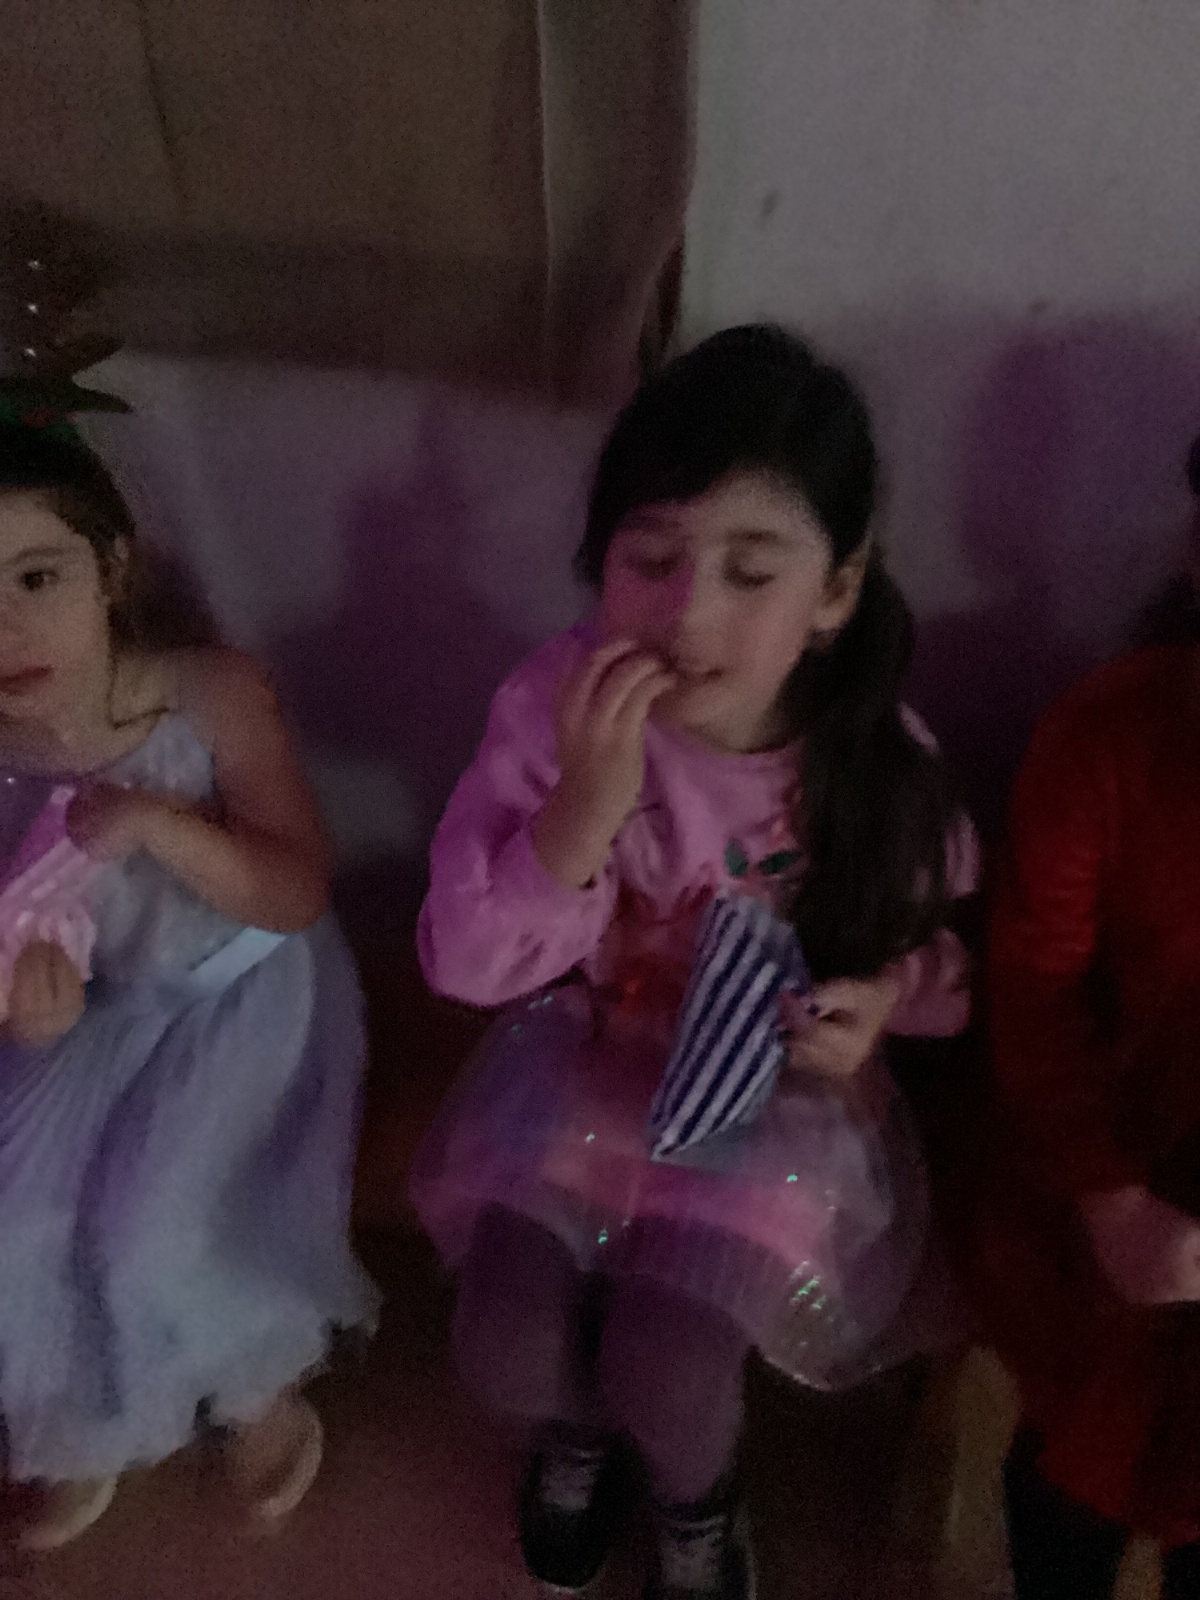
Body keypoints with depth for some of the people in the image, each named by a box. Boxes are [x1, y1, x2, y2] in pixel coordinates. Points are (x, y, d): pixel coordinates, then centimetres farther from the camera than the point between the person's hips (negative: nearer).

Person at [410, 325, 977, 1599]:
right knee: (505, 1341, -11)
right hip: (588, 1051, 1)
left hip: (780, 1082, 0)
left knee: (667, 1367, -14)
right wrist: (586, 807, -34)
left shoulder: (874, 757, -20)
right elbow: (466, 964, -18)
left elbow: (949, 946, 0)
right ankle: (578, 1428, 32)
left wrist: (884, 998, -24)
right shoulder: (554, 705, -22)